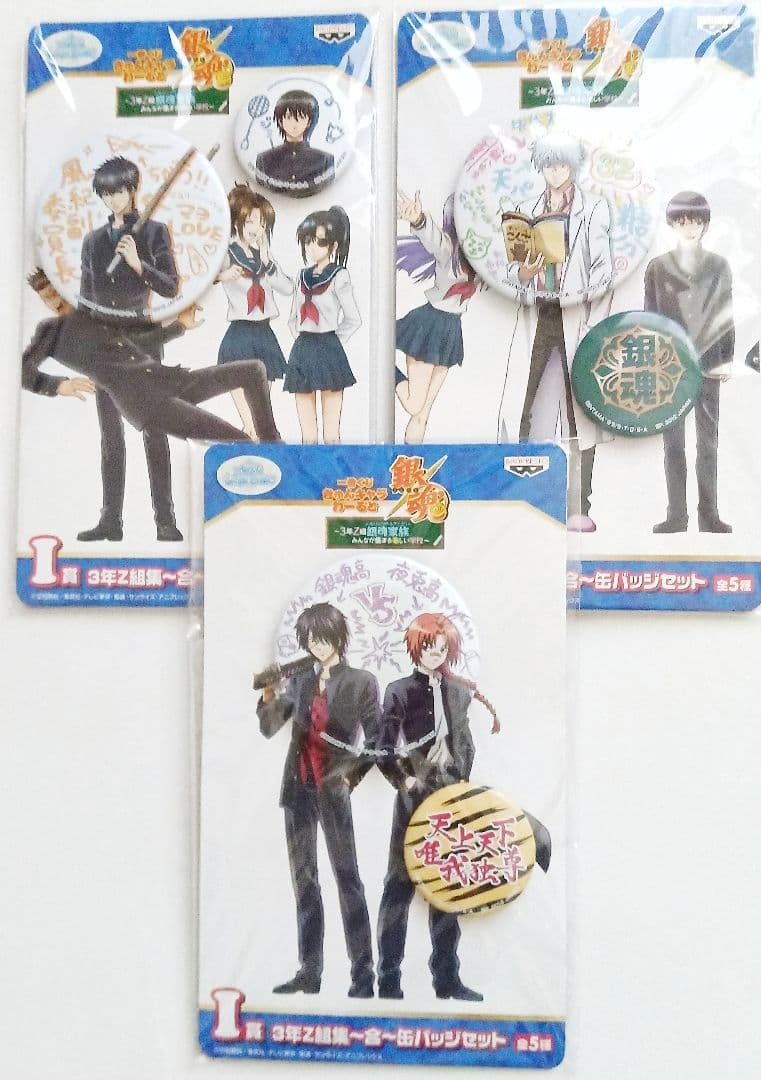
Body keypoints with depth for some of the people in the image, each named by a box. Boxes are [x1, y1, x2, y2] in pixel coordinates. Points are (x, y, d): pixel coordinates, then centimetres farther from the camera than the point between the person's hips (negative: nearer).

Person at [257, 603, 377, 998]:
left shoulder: (360, 682, -2)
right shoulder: (299, 680, 8)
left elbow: (376, 741, -1)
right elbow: (269, 729, 7)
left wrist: (353, 774, -13)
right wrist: (269, 696, -11)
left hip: (333, 792, -4)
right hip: (299, 788, 5)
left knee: (347, 878, -2)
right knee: (303, 880, 9)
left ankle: (363, 975, 4)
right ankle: (309, 972, 18)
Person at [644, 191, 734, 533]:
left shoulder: (719, 266, 5)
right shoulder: (658, 267, 3)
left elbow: (726, 315, 7)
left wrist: (726, 359, 1)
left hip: (708, 364, 1)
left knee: (708, 441, 4)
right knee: (673, 443, 3)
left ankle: (709, 515, 11)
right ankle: (677, 515, 10)